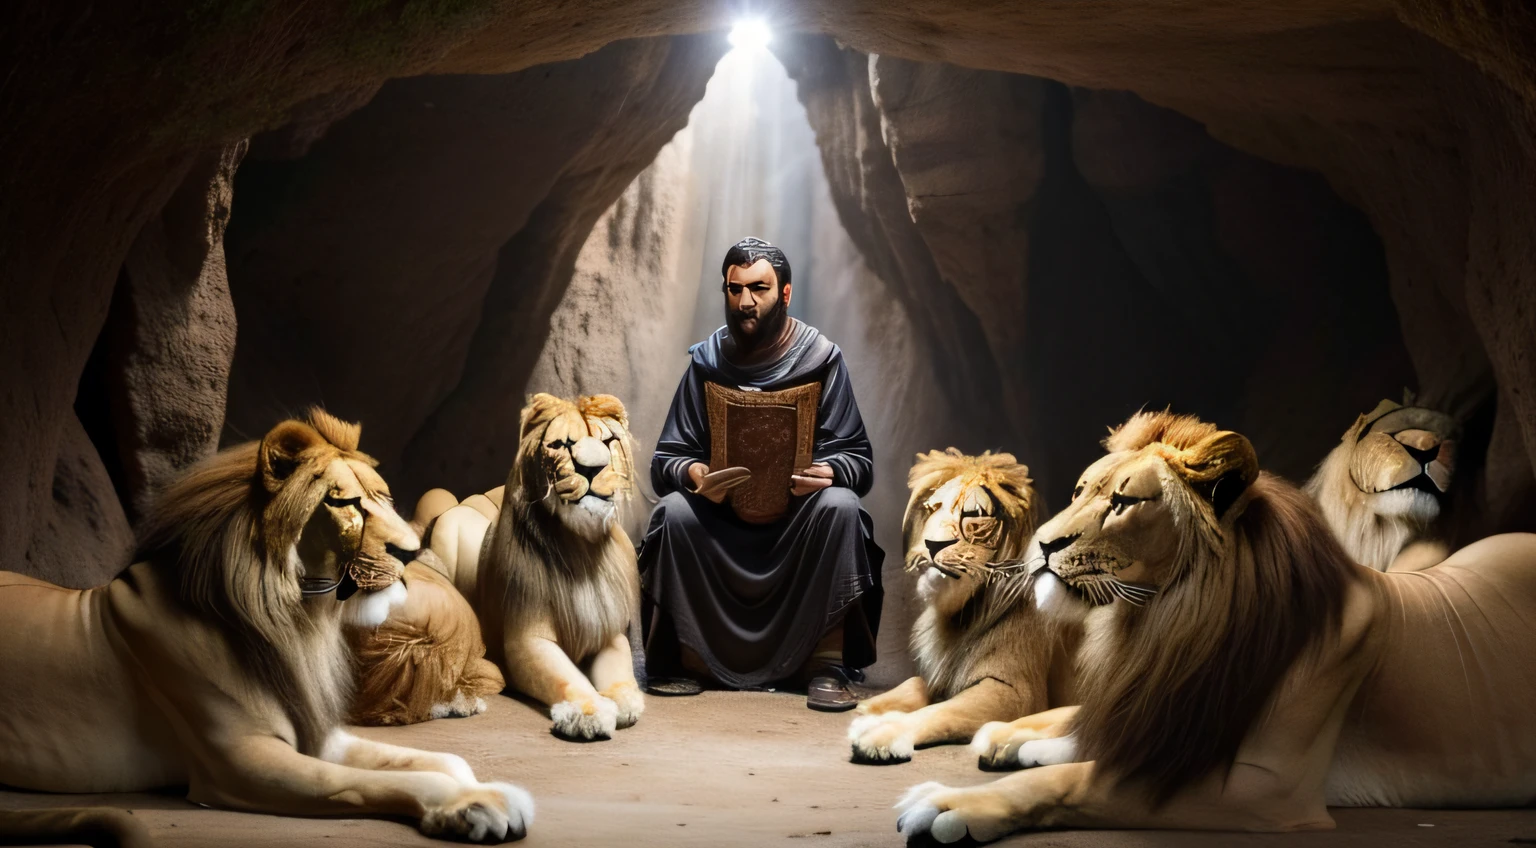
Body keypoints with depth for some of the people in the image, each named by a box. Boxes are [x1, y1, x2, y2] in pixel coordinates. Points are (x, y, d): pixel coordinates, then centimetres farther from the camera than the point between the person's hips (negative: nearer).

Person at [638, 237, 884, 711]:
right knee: (674, 511, -27)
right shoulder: (707, 361, 1)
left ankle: (828, 665, -24)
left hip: (798, 513, -1)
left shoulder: (821, 358, -4)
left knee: (840, 505, -31)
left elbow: (859, 460, -6)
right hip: (721, 517, 1)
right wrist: (694, 474, -27)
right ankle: (685, 659, -14)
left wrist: (827, 472, -31)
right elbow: (665, 459, -2)